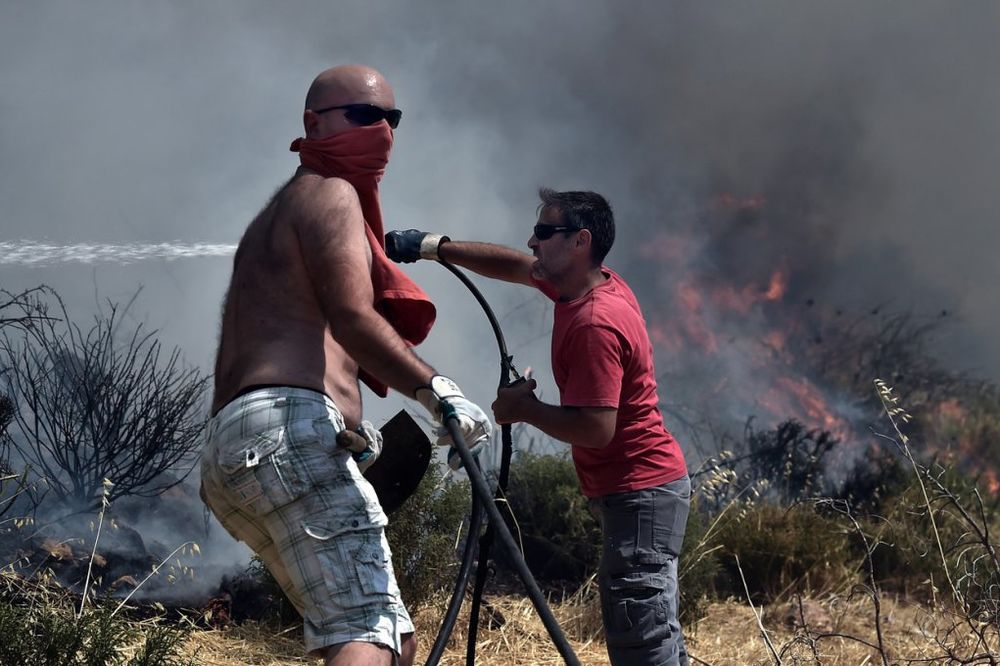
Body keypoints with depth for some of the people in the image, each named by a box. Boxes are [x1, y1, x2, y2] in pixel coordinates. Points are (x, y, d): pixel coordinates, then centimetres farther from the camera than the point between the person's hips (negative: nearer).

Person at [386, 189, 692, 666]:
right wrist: (434, 247, 14)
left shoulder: (595, 324, -22)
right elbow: (514, 266, 22)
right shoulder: (596, 282, 7)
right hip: (643, 488, 10)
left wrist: (526, 409, -12)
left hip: (640, 495, -10)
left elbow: (595, 429, -27)